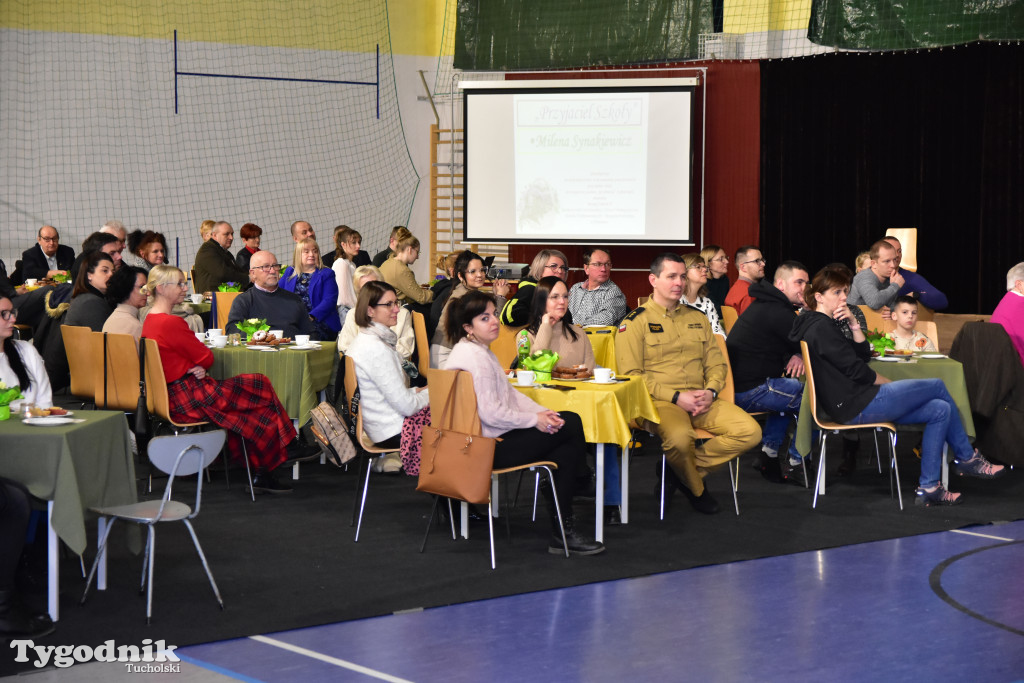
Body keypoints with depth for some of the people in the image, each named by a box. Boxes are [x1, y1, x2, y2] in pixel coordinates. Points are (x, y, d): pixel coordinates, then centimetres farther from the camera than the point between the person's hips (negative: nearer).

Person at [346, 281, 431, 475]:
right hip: (394, 433, -9)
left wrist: (419, 391, 6)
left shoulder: (363, 341, 7)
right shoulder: (376, 349, -24)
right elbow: (406, 406, -21)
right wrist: (430, 393, -3)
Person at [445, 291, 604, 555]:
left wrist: (541, 412, 4)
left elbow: (509, 394, 19)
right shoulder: (474, 357, -19)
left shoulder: (479, 350, 16)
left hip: (491, 437, 11)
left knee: (572, 422, 3)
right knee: (569, 428, -8)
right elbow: (491, 413, -24)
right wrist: (534, 420, -13)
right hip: (488, 447, -11)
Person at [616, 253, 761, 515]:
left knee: (750, 432, -18)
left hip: (702, 401, 6)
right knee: (679, 437, -39)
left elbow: (715, 363, 19)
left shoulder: (698, 319, 21)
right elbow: (631, 375, -6)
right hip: (660, 402, -5)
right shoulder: (634, 323, 2)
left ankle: (682, 470, -4)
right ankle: (696, 489, -4)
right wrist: (676, 397, -15)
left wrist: (710, 391, -4)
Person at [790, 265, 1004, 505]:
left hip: (855, 406, 10)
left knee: (940, 410, 7)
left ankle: (928, 488, 7)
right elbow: (855, 370, -16)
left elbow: (863, 354, 18)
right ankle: (967, 458, 13)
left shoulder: (818, 326, 17)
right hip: (858, 407, -10)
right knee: (938, 387, 0)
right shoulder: (821, 327, -14)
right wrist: (889, 385, -2)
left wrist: (853, 324, 4)